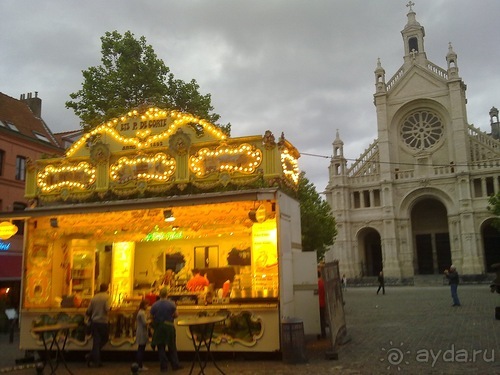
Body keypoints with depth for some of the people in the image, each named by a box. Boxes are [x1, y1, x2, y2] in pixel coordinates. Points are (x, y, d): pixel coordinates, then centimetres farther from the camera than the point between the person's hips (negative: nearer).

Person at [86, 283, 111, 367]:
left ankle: (96, 361, 5)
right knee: (104, 339, 14)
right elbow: (107, 309, -19)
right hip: (103, 322, -4)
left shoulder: (94, 297, 5)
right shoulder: (106, 297, -8)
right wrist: (110, 307, 3)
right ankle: (91, 355, 5)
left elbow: (88, 311, 4)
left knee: (96, 341, 8)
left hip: (94, 322, 4)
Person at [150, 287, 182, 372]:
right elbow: (176, 315, 0)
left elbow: (151, 317, -3)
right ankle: (175, 365, 16)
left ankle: (164, 367, 10)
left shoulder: (154, 305, -6)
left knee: (161, 348, 9)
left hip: (159, 328, 0)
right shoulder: (171, 304, -7)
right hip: (169, 327, 0)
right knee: (172, 347, 12)